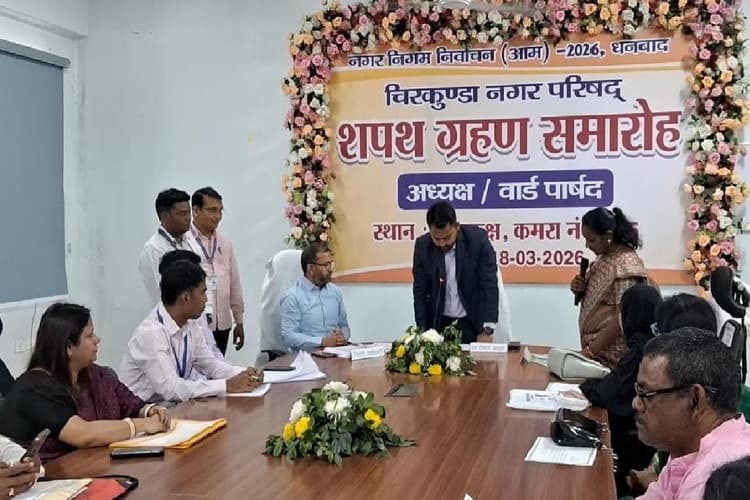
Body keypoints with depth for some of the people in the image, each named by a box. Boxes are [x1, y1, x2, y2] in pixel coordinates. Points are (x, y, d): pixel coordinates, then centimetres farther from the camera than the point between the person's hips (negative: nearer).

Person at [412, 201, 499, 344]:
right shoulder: (422, 245, -10)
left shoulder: (478, 239, -16)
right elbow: (420, 292, -4)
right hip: (438, 323, 2)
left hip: (473, 323, -2)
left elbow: (490, 285, -16)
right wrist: (423, 332, -8)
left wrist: (487, 330, -21)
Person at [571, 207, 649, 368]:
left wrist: (591, 350, -21)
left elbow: (622, 317, -22)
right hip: (595, 345, 8)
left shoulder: (626, 263, -18)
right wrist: (580, 290, -1)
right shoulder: (605, 257, 8)